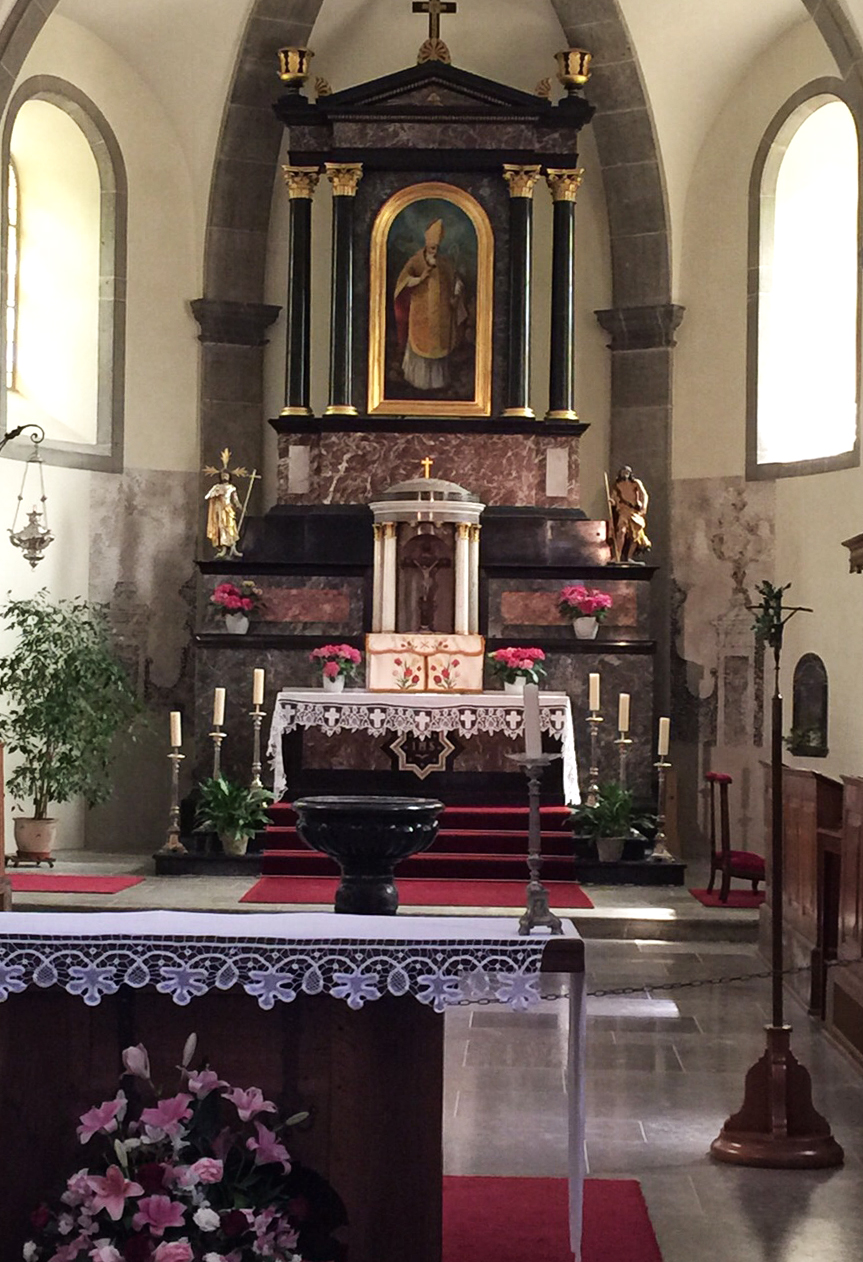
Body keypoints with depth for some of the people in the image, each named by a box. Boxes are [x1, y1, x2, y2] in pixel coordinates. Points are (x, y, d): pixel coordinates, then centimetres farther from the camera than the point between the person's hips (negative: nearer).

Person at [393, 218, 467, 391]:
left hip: (441, 315, 3)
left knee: (440, 347, 6)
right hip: (421, 314, -3)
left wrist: (456, 296, -1)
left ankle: (438, 380, 14)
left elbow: (456, 282, 16)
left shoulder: (445, 264, 7)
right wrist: (420, 278, -26)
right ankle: (420, 380, 9)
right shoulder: (416, 261, -3)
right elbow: (403, 280, -13)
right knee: (421, 346, 0)